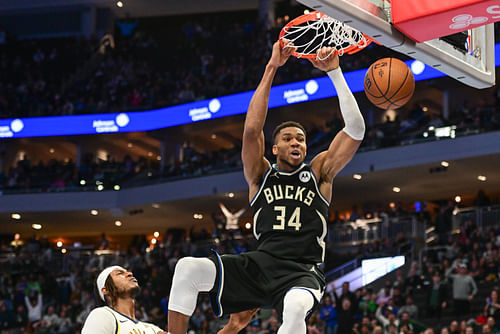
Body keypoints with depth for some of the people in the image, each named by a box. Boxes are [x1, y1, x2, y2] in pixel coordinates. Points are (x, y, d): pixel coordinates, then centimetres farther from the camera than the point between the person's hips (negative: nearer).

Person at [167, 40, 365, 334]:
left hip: (303, 272, -2)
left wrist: (334, 71, -3)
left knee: (296, 307, -40)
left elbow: (356, 128, 3)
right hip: (260, 264, 2)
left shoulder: (319, 173, 13)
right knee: (188, 268, -21)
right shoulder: (261, 175, 14)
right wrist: (272, 68, -6)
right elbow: (251, 130, -3)